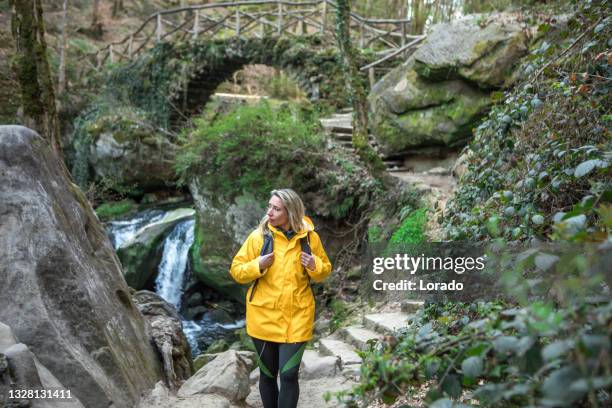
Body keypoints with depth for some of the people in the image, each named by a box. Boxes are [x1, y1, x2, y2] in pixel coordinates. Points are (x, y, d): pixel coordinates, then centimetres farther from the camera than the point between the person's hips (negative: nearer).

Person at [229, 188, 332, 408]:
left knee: (289, 375, -6)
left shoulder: (309, 237, -4)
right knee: (267, 374, 13)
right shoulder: (259, 236, -6)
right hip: (264, 316, 1)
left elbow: (325, 270, 9)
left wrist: (314, 265, -13)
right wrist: (257, 265, -20)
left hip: (296, 317, -1)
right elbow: (236, 271, -2)